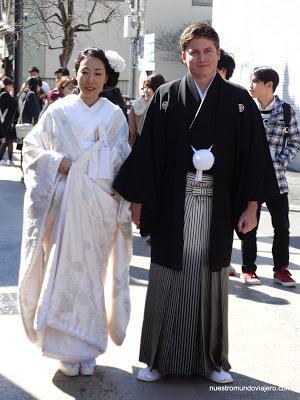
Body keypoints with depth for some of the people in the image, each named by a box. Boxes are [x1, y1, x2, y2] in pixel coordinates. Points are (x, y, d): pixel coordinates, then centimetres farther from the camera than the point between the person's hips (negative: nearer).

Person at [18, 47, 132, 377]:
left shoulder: (114, 115, 6)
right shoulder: (58, 111, 4)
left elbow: (124, 163, 8)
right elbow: (33, 147, 7)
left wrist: (125, 201, 0)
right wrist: (56, 162, -10)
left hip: (99, 205, 0)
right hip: (63, 203, 0)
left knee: (89, 272, 5)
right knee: (64, 270, -2)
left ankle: (84, 348, 18)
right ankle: (69, 348, 11)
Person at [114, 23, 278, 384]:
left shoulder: (238, 101, 3)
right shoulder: (166, 97, 2)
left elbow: (253, 155, 2)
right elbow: (146, 152, 1)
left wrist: (251, 206, -2)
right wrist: (137, 201, -1)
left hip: (217, 208, 0)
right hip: (173, 205, 0)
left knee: (211, 280, 9)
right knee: (167, 280, 5)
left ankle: (213, 359, 21)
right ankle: (159, 357, 17)